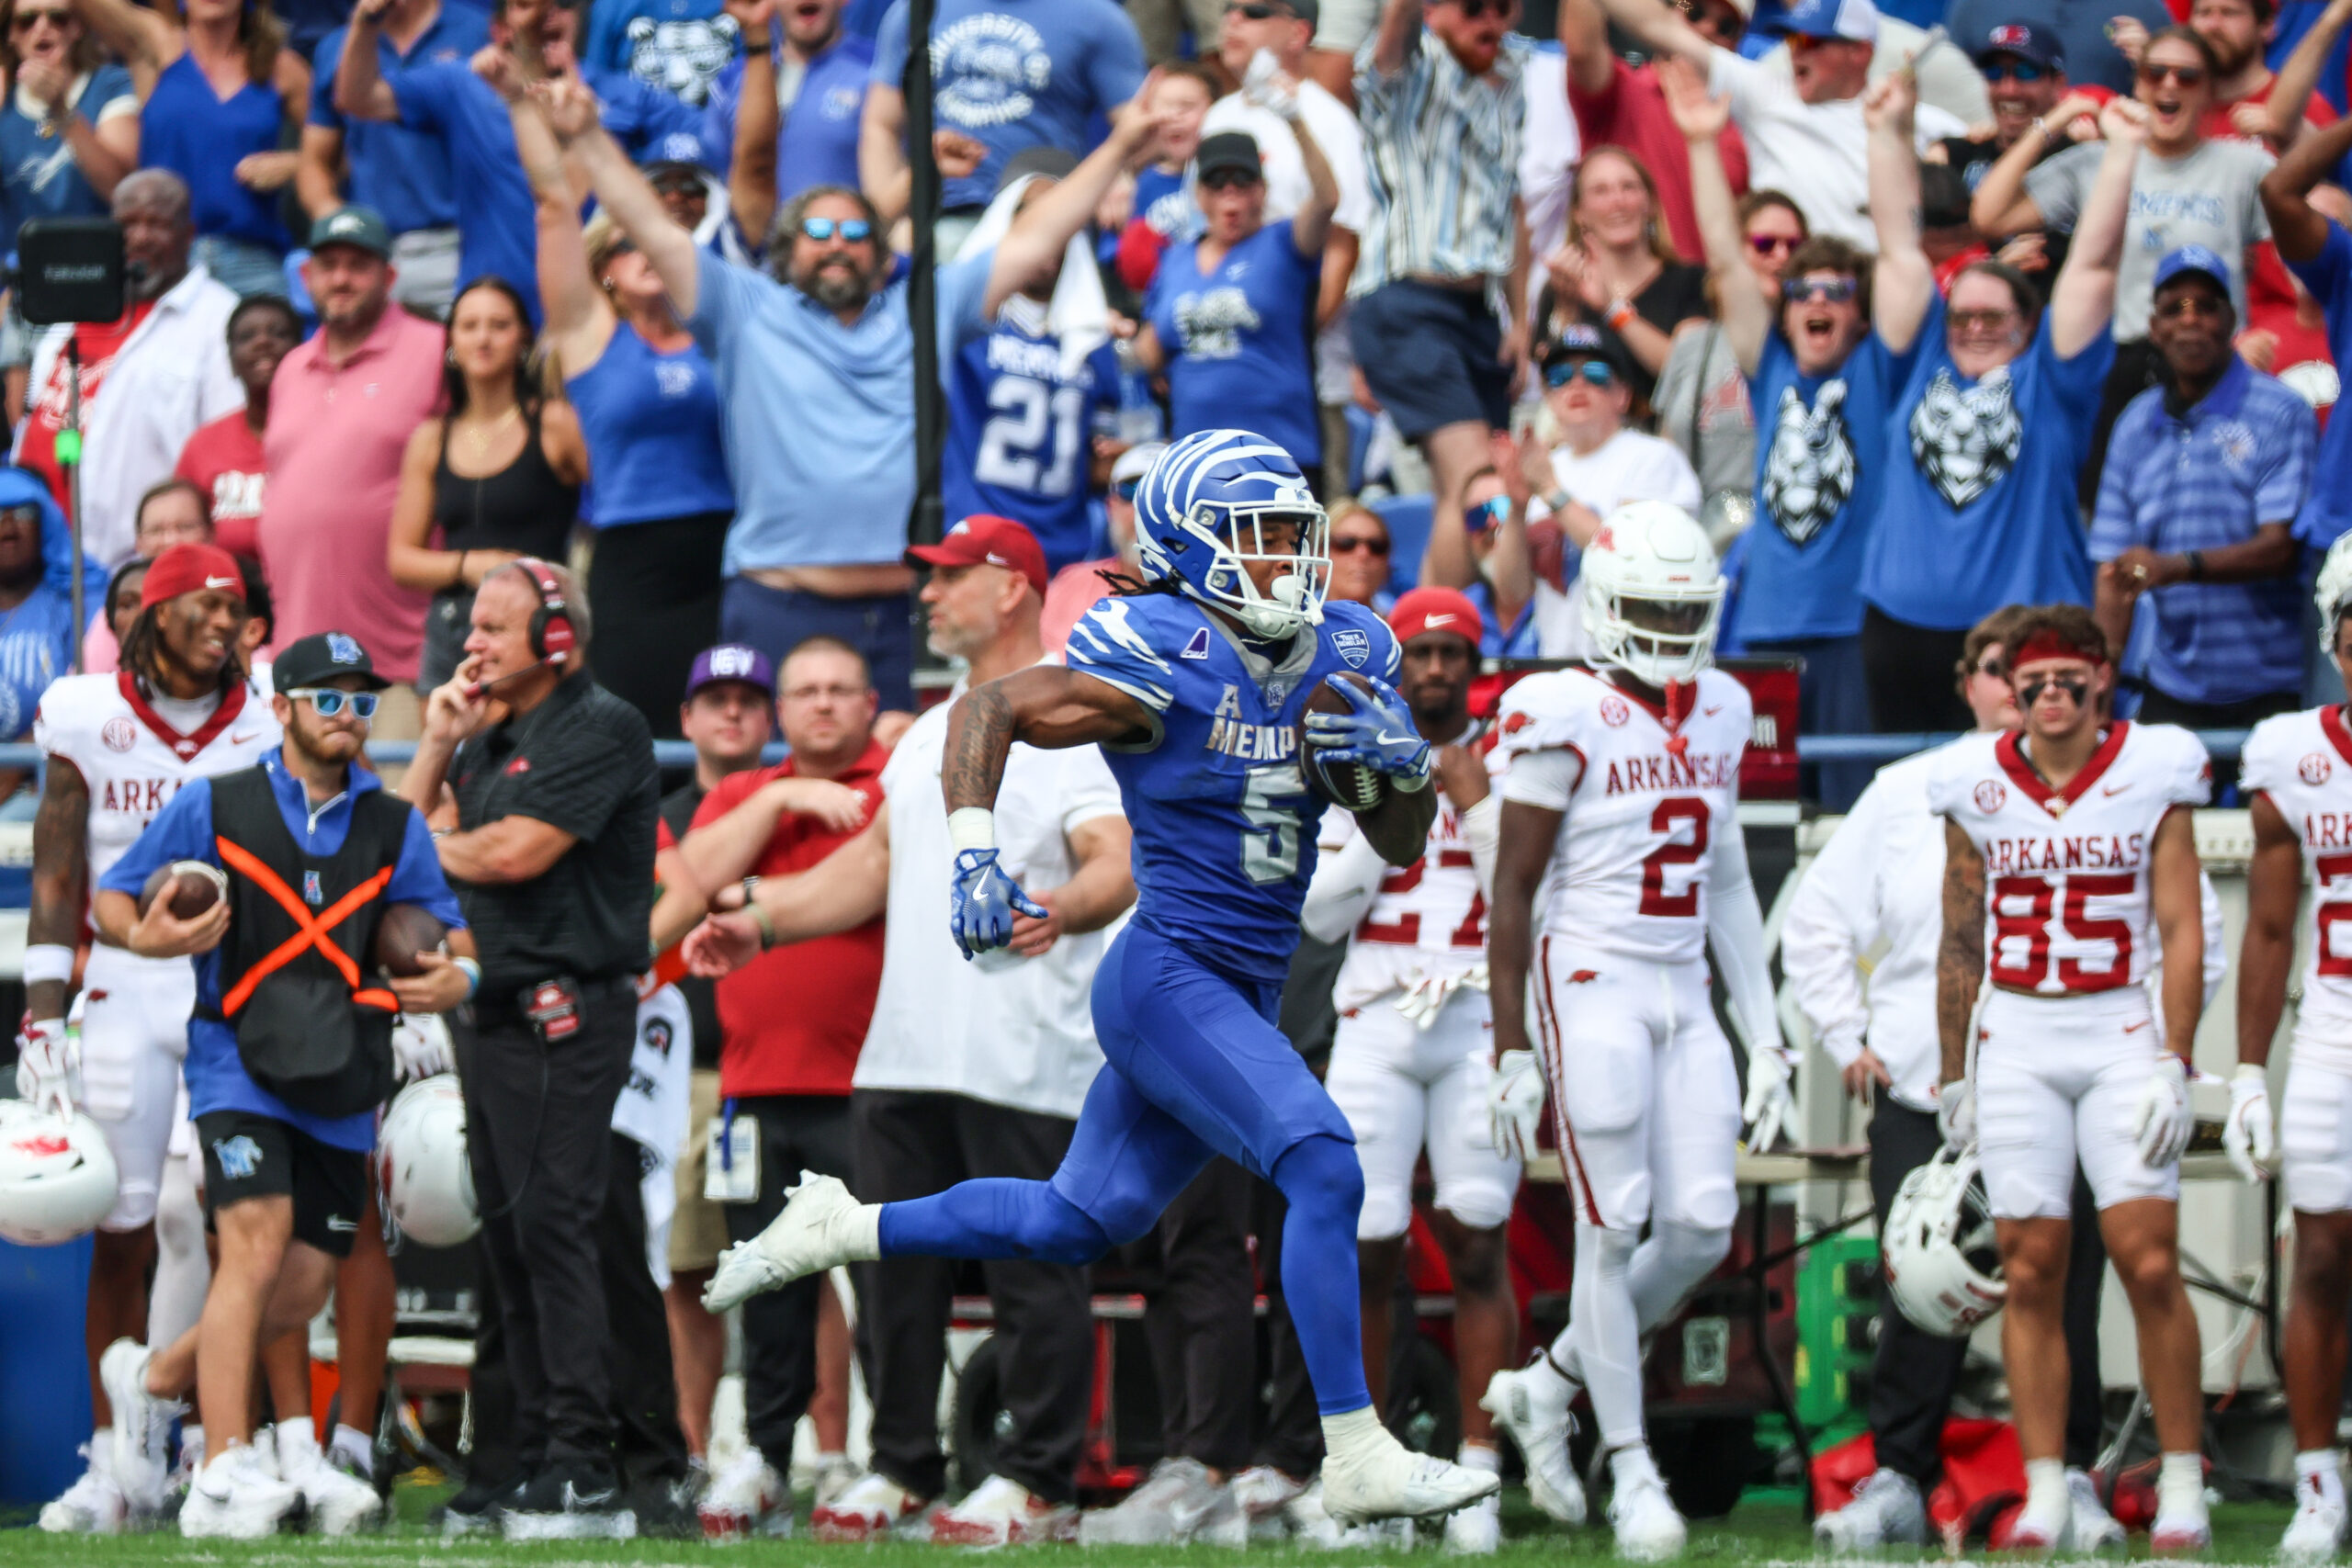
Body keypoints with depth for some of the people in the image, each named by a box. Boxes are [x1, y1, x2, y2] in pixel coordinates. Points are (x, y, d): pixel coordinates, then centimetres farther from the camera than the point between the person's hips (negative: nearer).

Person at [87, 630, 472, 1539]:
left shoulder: (395, 827, 11)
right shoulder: (214, 807, 3)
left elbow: (451, 935, 17)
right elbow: (110, 900, 7)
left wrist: (458, 976, -7)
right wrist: (146, 937, -16)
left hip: (342, 1083, 5)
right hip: (239, 1062, -4)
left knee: (304, 1285, 3)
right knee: (257, 1243, -21)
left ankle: (158, 1377, 30)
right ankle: (224, 1477, -24)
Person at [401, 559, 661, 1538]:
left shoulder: (600, 730, -8)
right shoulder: (491, 738, 19)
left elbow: (517, 853, -16)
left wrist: (432, 846, 2)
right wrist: (437, 745, 7)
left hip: (568, 1014, -10)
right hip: (499, 1015, 10)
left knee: (549, 1226, -15)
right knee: (505, 1236, 9)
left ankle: (582, 1479, -17)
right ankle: (533, 1463, 14)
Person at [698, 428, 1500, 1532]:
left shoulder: (1340, 660, 7)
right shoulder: (1167, 663, -14)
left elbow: (1399, 847, 13)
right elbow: (987, 709, -10)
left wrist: (1402, 761, -8)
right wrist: (974, 854, -23)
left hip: (1245, 996, 8)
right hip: (1169, 978, -8)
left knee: (1075, 1225, 17)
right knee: (1324, 1172, -22)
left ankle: (838, 1228, 35)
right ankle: (1356, 1459, -19)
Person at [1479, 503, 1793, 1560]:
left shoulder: (1718, 714, 11)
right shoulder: (1565, 718, -9)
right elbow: (1513, 892, -8)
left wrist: (1764, 1034, 15)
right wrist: (1513, 1054, -11)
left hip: (1683, 993, 7)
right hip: (1591, 986, -6)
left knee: (1703, 1227, 0)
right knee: (1615, 1230, -5)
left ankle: (1546, 1387, 19)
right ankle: (1630, 1469, 3)